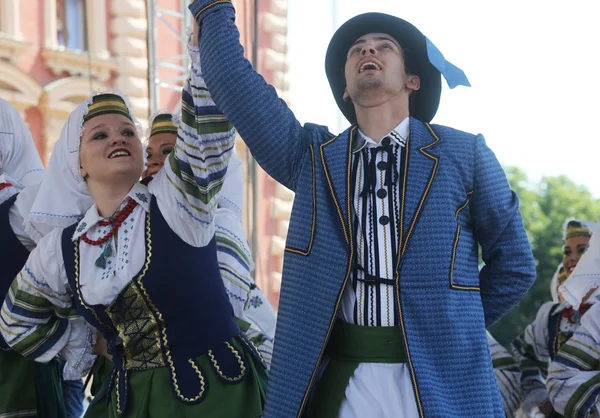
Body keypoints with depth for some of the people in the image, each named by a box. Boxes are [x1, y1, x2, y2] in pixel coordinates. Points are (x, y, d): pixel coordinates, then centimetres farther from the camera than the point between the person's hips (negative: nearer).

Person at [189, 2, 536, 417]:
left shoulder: (464, 153, 1)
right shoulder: (312, 156, 6)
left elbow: (514, 263, 7)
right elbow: (232, 76, 1)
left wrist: (450, 327, 7)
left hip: (440, 380, -1)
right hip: (336, 378, 2)